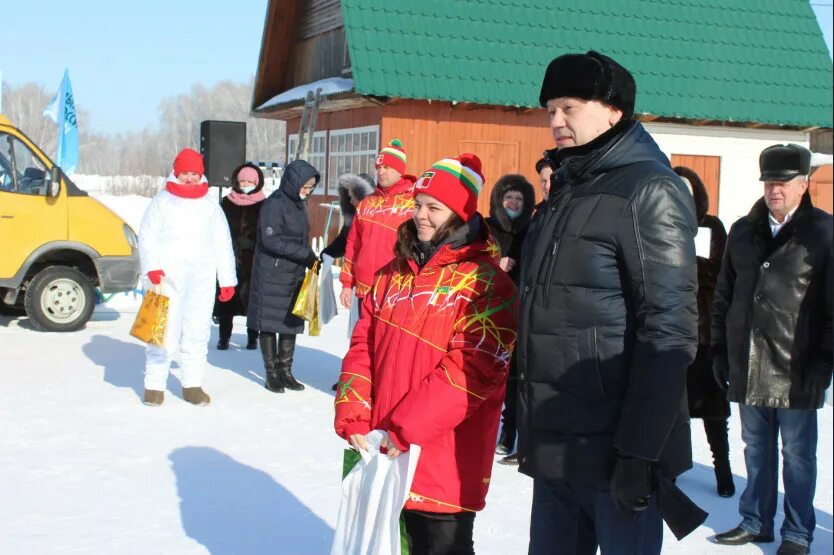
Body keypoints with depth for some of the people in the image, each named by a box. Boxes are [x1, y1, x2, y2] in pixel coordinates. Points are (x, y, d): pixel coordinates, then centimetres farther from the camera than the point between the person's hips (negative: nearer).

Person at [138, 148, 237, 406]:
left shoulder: (211, 206, 14)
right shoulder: (162, 201, 6)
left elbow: (222, 244, 15)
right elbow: (147, 236, 1)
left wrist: (228, 280, 11)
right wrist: (152, 267, -14)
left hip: (201, 278, 3)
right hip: (168, 276, -3)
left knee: (198, 331, 6)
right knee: (164, 330, -7)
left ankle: (192, 384, 16)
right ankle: (154, 385, 2)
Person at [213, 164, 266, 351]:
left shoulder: (263, 206, 3)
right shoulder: (227, 203, 7)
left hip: (253, 260, -1)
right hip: (229, 258, 1)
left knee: (251, 298, 1)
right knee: (227, 297, 2)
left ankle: (252, 337, 13)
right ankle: (224, 337, 11)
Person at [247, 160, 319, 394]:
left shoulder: (299, 204, 11)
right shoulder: (274, 203, -13)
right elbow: (272, 240, -20)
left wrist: (311, 258, 2)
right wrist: (306, 254, -21)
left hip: (295, 274, 8)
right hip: (272, 274, -8)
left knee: (291, 322, 9)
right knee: (270, 322, 1)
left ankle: (285, 371, 17)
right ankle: (272, 373, 9)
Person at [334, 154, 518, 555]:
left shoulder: (485, 282, -10)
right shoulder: (394, 274, 11)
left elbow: (470, 370, -19)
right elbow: (363, 347, 9)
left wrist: (405, 430, -21)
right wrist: (353, 416, -5)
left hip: (441, 465, -6)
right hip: (381, 452, 6)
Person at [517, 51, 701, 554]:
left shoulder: (649, 191, -10)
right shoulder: (568, 190, 15)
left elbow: (669, 332, -17)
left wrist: (639, 452, -21)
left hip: (614, 453, -7)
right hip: (554, 450, 8)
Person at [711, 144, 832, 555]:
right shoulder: (743, 233, 10)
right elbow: (723, 296, 14)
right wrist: (719, 349, 10)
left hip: (796, 371, -4)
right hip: (748, 368, 4)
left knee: (797, 455, 7)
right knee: (756, 450, 15)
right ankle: (755, 522, 27)